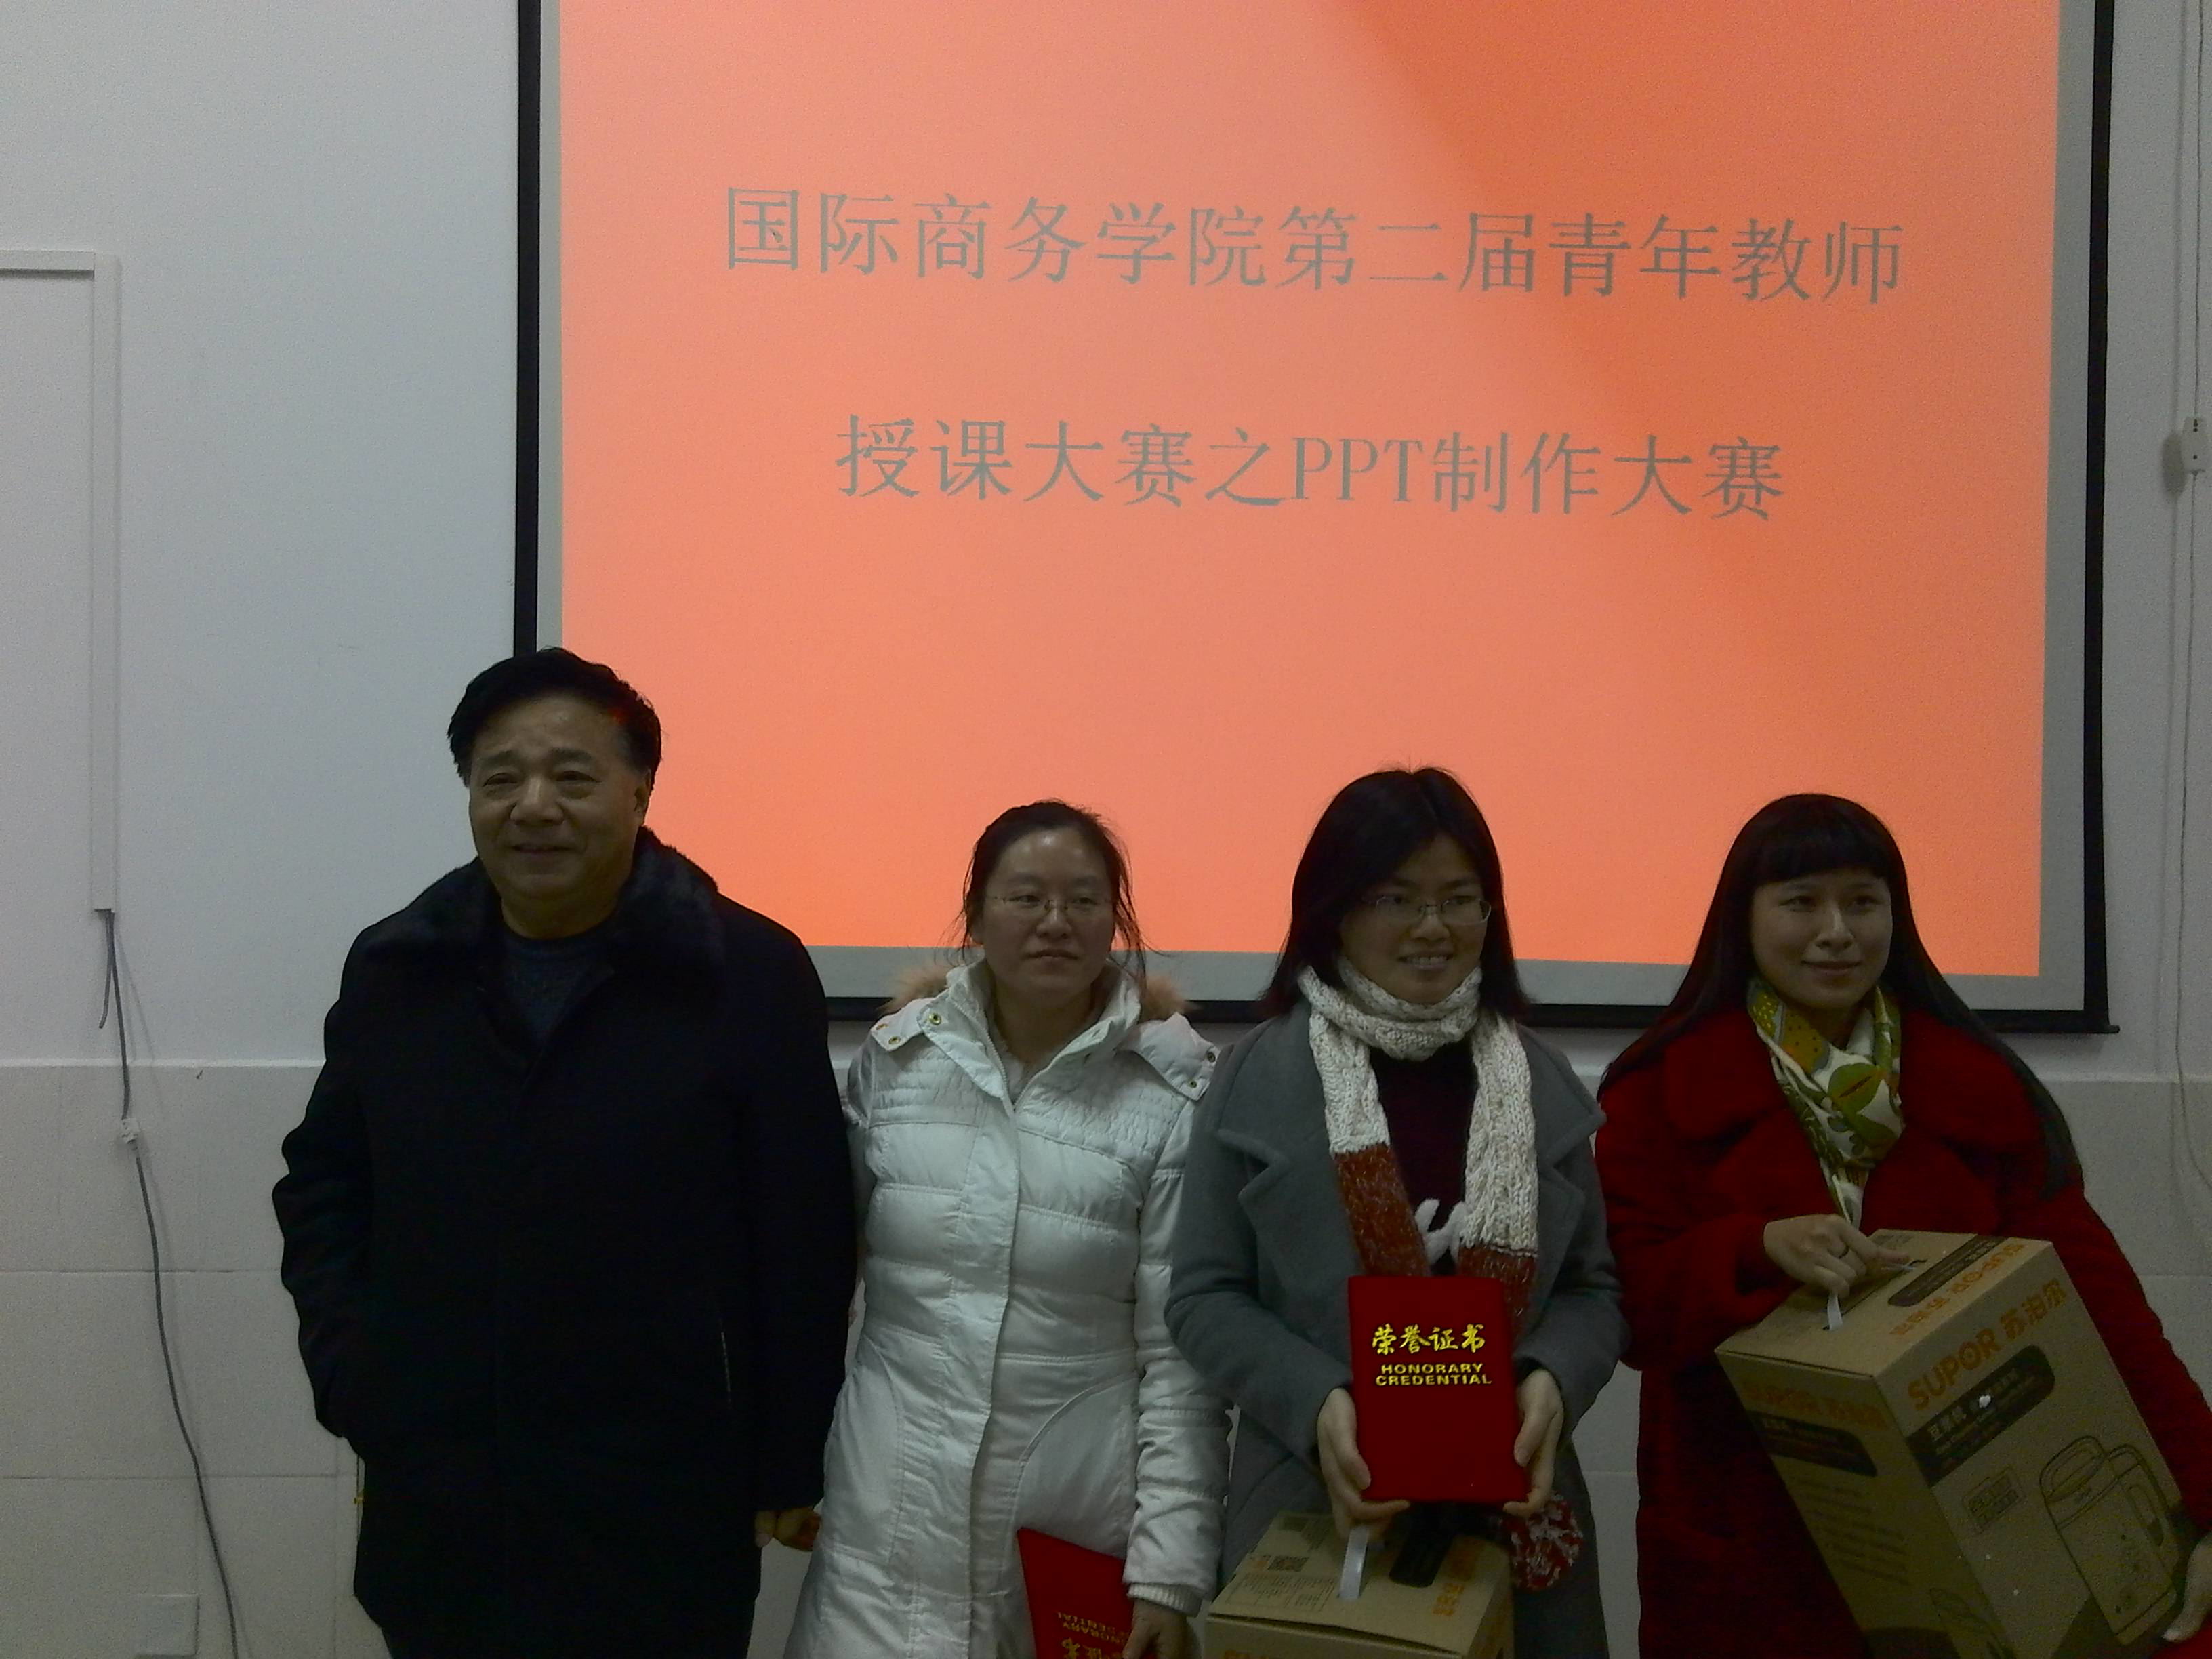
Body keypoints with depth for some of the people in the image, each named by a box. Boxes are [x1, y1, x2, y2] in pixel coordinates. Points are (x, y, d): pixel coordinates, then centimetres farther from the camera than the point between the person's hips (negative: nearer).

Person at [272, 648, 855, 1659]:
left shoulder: (748, 972, -8)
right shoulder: (396, 970, 5)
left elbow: (805, 1242, -5)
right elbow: (323, 1180, 17)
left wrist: (788, 1467, -2)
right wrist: (343, 1366, 4)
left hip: (661, 1516, -3)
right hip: (433, 1509, 4)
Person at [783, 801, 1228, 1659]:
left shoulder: (1170, 1096, -8)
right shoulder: (894, 1059, 0)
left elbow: (1183, 1353, -7)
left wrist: (1171, 1570, -10)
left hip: (1081, 1508, -2)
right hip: (893, 1514, 2)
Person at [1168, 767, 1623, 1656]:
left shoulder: (1544, 1084, 5)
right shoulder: (1257, 1078, -3)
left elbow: (1592, 1288, 8)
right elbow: (1205, 1298, -3)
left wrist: (1554, 1382, -12)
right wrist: (1316, 1404, -18)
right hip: (1310, 1504, -2)